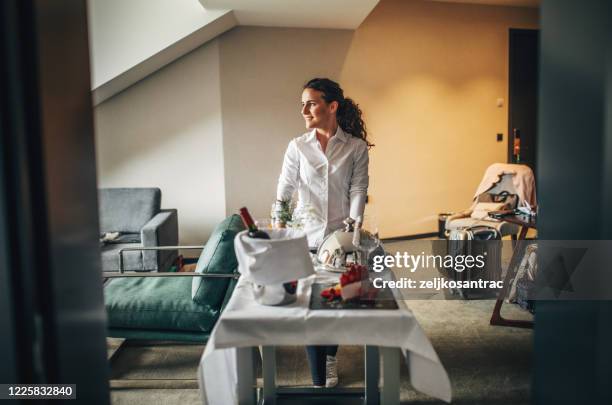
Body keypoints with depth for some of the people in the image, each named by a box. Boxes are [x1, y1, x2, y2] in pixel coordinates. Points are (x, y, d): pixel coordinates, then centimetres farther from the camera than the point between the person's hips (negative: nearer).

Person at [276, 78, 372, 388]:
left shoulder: (357, 147, -1)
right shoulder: (297, 147, 1)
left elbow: (358, 192, -6)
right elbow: (283, 193, -3)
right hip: (306, 238, 0)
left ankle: (330, 356, 42)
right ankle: (319, 382, 15)